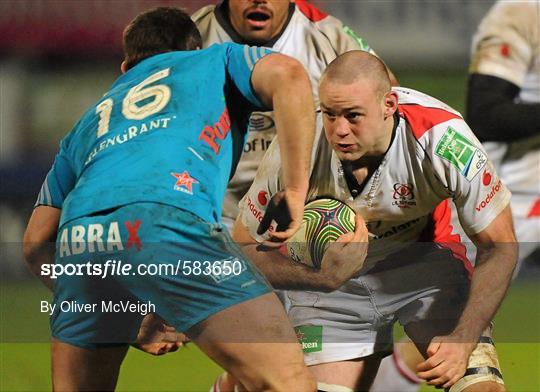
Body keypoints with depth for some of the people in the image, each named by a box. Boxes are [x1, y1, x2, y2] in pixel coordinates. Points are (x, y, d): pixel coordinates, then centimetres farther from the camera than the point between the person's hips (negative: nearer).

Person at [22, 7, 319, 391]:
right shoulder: (216, 59, 32)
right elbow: (286, 73, 9)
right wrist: (296, 190, 12)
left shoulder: (91, 119, 40)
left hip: (77, 240, 5)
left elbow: (35, 243, 32)